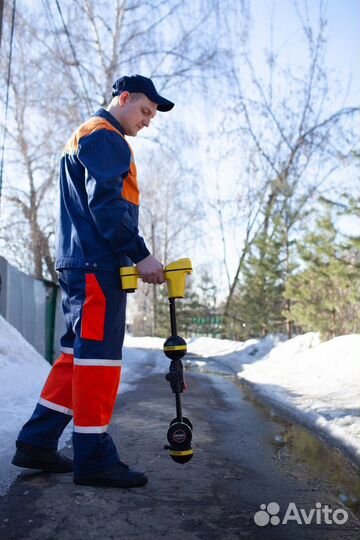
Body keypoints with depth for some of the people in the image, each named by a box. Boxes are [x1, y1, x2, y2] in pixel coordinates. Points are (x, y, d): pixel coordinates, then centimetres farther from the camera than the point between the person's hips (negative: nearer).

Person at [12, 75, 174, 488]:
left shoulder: (85, 137, 29)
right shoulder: (105, 137, -4)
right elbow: (106, 203, -17)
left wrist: (128, 255, 18)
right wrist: (139, 254, -18)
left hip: (80, 262, 10)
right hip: (97, 264, -10)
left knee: (79, 352, 11)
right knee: (99, 354, -8)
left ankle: (37, 442, 13)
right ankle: (94, 457, -3)